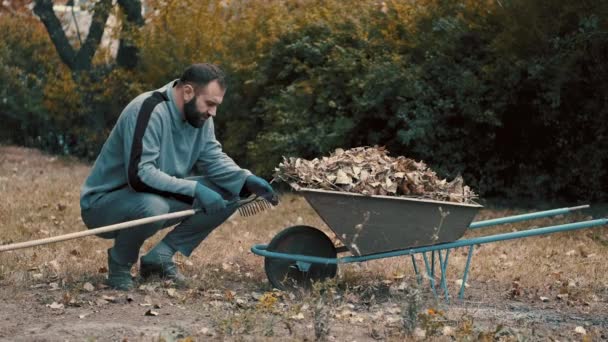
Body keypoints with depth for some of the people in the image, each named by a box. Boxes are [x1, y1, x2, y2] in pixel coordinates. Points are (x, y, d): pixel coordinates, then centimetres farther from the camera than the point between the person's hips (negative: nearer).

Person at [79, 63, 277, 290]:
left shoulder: (199, 116, 0)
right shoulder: (150, 111, -26)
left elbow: (214, 159, 2)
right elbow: (139, 175, -33)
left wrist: (246, 180, -16)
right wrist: (194, 189, -33)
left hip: (159, 196, 8)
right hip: (104, 203, -8)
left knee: (227, 195, -5)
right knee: (152, 206, -41)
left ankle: (161, 255, -1)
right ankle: (120, 262, -9)